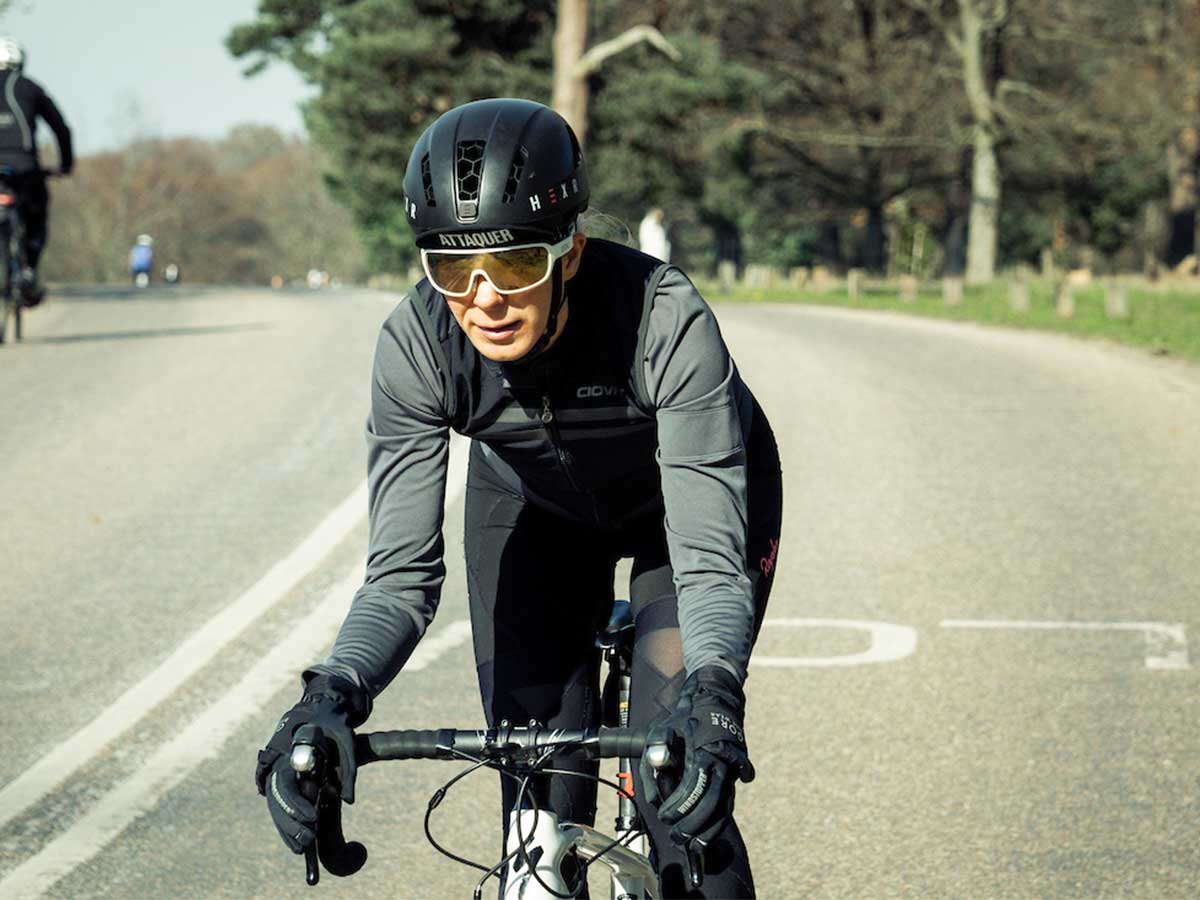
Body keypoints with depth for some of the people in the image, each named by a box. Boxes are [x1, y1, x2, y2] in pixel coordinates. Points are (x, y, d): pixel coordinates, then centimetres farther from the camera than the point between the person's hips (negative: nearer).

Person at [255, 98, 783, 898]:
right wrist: (332, 696, -49)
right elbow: (402, 572, -30)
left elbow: (711, 558, -41)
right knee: (541, 805, -7)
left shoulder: (666, 320, -38)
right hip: (531, 502, 2)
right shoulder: (417, 344, -30)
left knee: (678, 796, -18)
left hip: (683, 494, -2)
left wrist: (712, 692, -61)